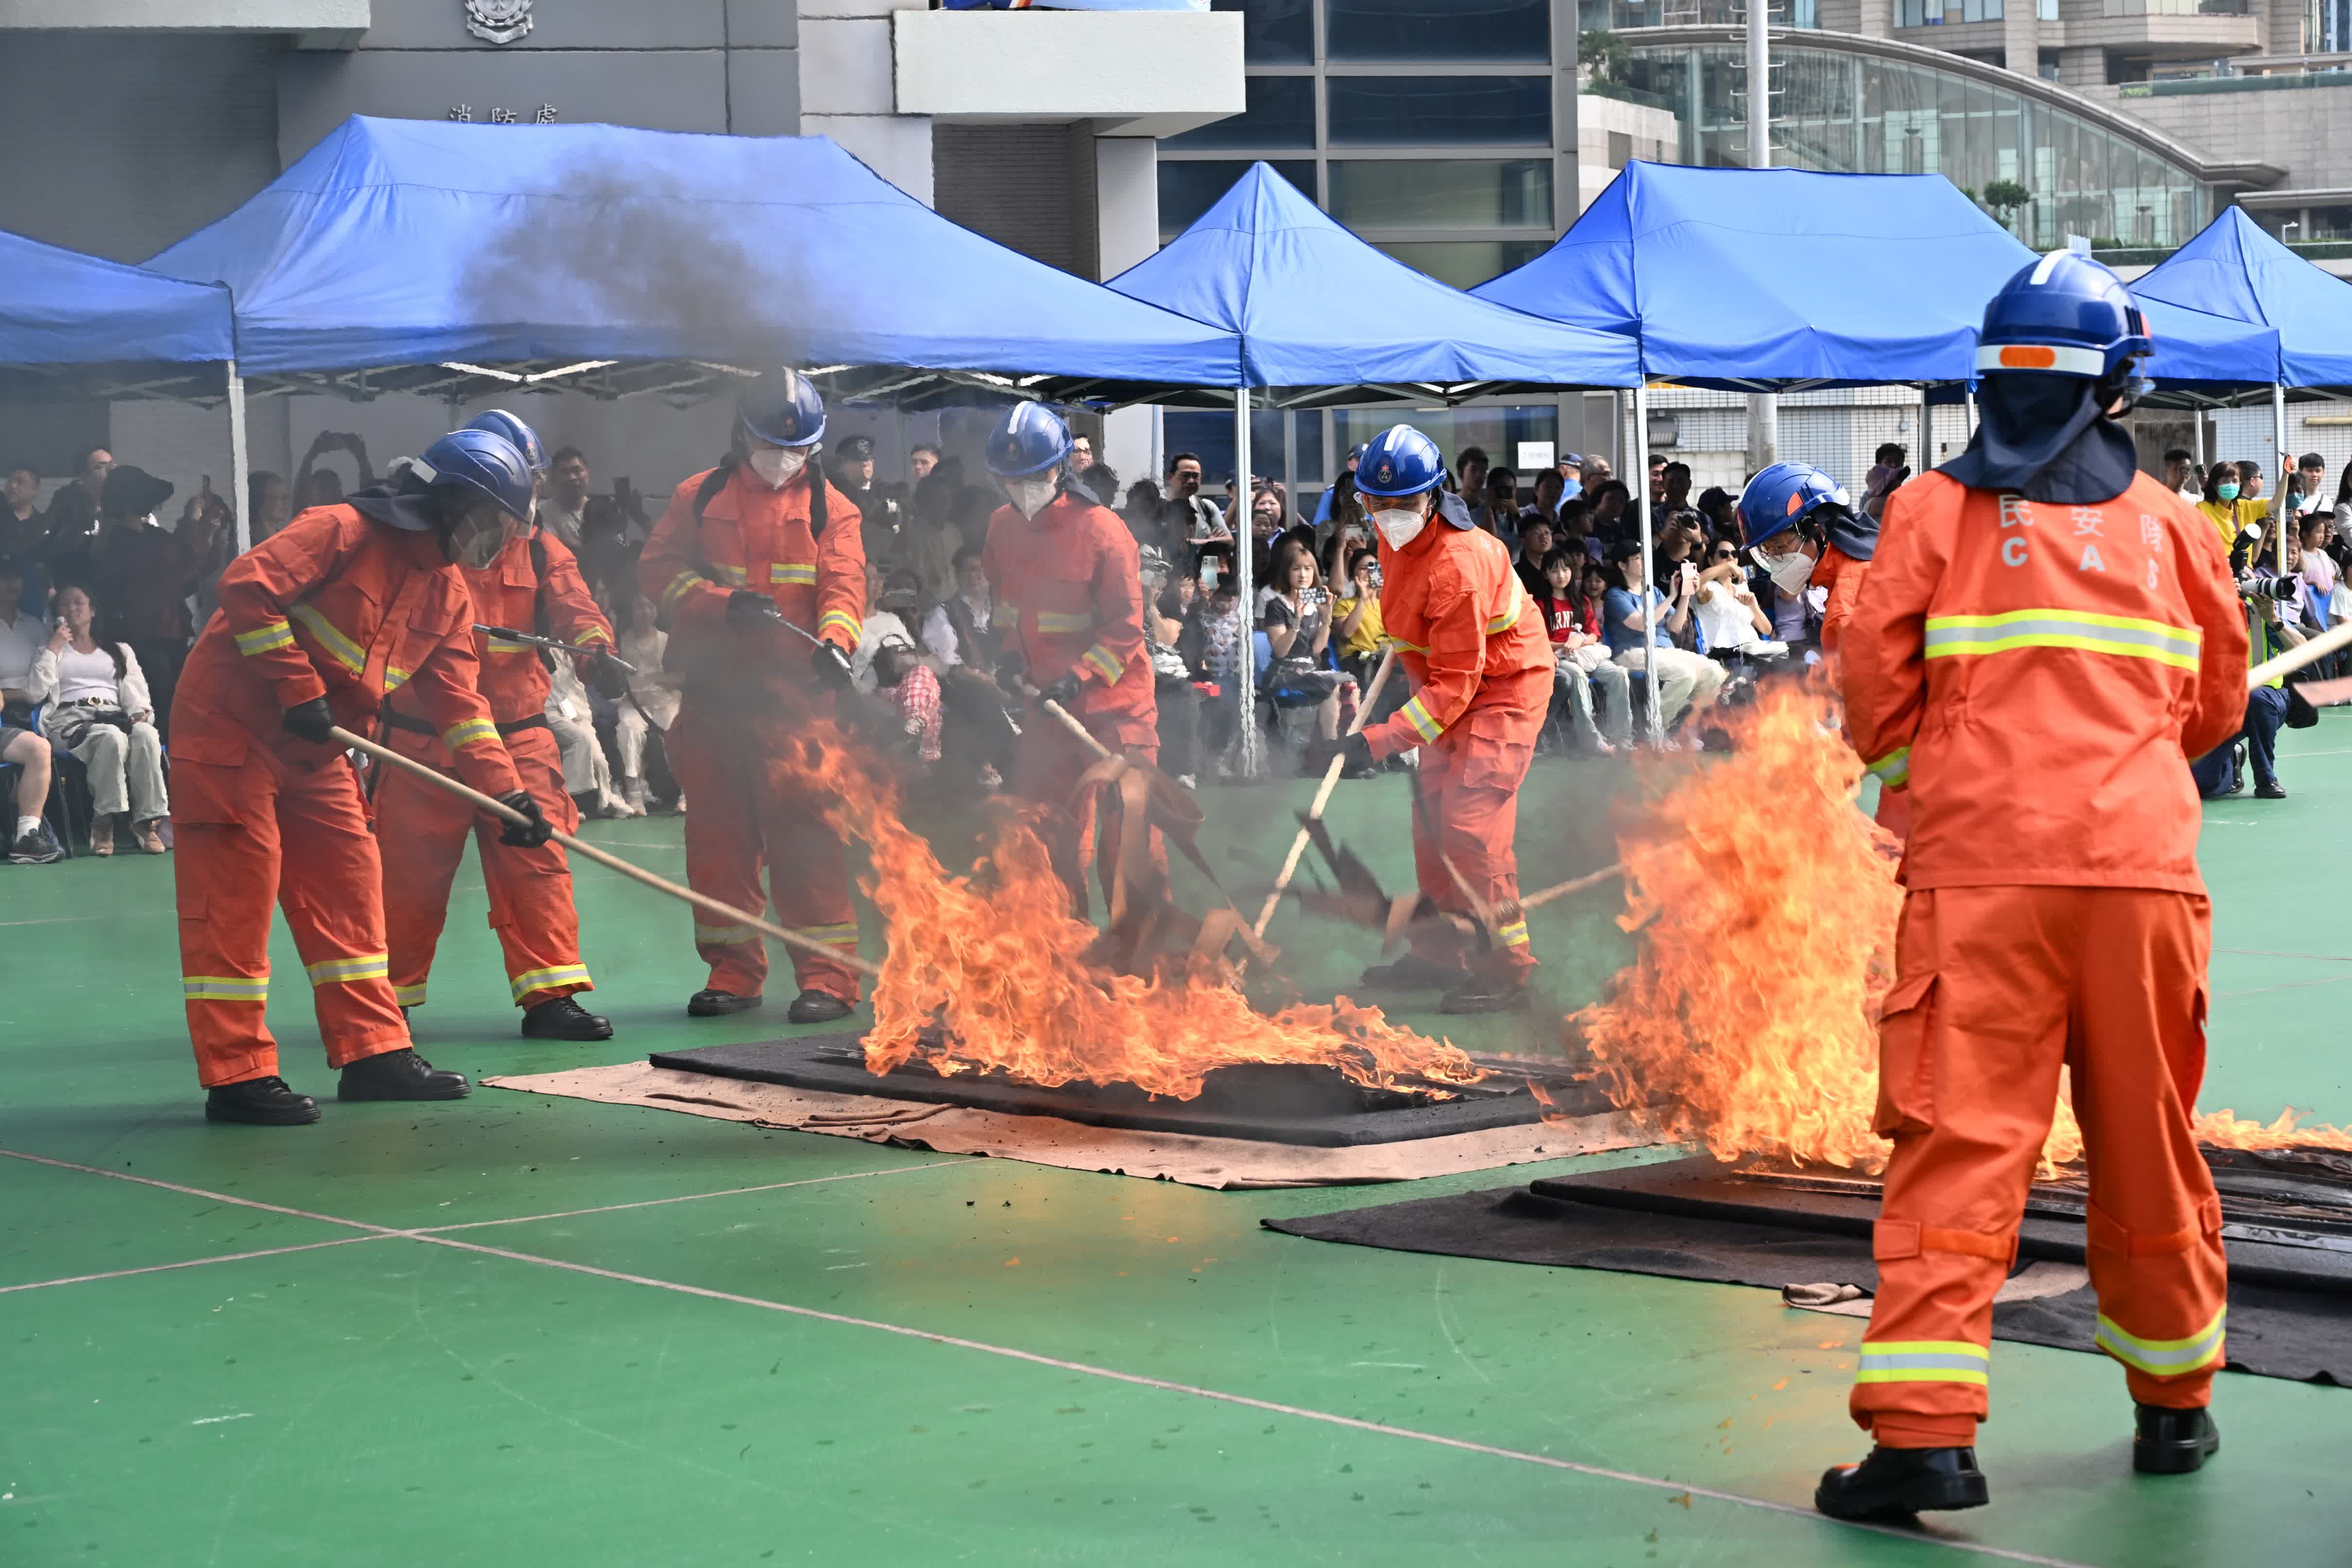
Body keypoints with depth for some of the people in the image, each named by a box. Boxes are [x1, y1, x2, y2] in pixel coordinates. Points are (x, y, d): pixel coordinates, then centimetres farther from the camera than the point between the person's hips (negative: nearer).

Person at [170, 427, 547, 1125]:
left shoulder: (449, 595, 8)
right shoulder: (344, 532, -17)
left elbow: (457, 701, 6)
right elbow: (248, 585, -25)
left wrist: (505, 789, -4)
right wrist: (299, 689, -26)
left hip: (314, 751, 9)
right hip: (231, 724, -9)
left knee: (349, 889, 7)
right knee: (235, 897, -8)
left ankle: (374, 1053, 13)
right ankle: (236, 1076, -6)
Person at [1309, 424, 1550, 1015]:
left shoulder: (1459, 564, -33)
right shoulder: (1395, 536, -6)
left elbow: (1454, 684, -32)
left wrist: (1376, 742, -35)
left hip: (1504, 685, -9)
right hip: (1450, 682, 9)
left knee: (1471, 821, -18)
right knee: (1431, 815, 11)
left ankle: (1506, 969, -11)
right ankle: (1438, 953, 23)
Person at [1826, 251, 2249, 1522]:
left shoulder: (1934, 510, 3)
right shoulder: (2171, 524, 12)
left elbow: (1875, 679, -1)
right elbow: (2216, 702, 18)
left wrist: (1918, 778, 18)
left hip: (1981, 860, -2)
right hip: (2143, 863, 3)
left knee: (1958, 1141, -5)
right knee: (2148, 1143, 14)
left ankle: (1922, 1431, -14)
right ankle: (2174, 1404, 27)